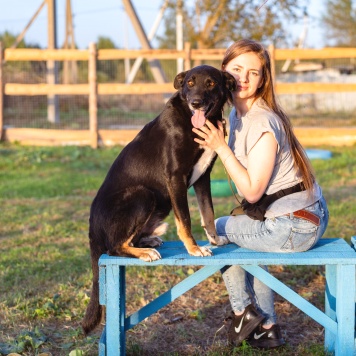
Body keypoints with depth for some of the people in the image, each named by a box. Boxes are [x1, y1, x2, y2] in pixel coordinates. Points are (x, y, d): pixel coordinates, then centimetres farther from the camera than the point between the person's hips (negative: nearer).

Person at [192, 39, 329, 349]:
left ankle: (242, 312, 19)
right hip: (307, 217, 9)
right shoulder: (237, 114, 6)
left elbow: (252, 191, -20)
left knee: (219, 230, 6)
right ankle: (267, 327, 31)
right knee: (242, 242, 29)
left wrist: (221, 147, -22)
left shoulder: (262, 124, -22)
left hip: (293, 227, -9)